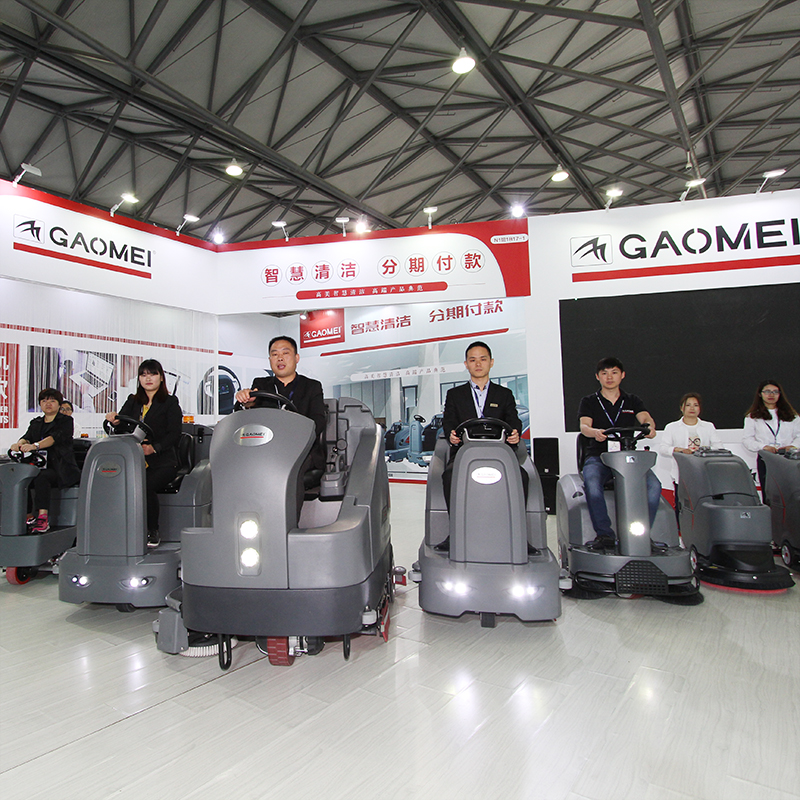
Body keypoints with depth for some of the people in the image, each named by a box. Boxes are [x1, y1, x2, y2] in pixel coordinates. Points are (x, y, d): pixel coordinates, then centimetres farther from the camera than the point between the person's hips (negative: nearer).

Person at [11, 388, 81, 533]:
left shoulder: (65, 421, 5)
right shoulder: (35, 423, 23)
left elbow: (55, 438, -14)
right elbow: (27, 437, 4)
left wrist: (35, 445, -32)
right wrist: (20, 443, -21)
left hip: (60, 468, -5)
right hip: (40, 465, 5)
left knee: (41, 477, -34)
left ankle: (43, 518, -36)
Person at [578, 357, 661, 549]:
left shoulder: (633, 401, 18)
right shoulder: (589, 402, 13)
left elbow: (646, 418, -3)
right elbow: (584, 426, -5)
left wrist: (649, 427, -29)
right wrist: (595, 432, -30)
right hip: (598, 456, -1)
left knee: (654, 485, -28)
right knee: (591, 484, -35)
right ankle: (604, 534, -27)